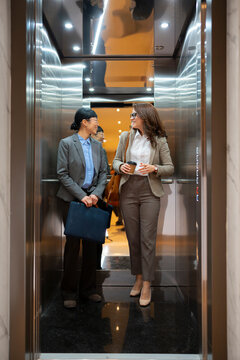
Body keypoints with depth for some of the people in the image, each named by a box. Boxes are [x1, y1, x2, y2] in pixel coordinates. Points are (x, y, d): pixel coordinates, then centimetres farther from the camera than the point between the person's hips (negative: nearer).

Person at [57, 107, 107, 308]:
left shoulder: (97, 145, 12)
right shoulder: (66, 143, -3)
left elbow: (103, 173, 10)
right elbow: (63, 174, -9)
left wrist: (96, 194, -6)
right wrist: (81, 196, -15)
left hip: (92, 199, 5)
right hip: (72, 199, -4)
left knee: (92, 243, 6)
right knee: (73, 243, -1)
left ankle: (88, 288, 20)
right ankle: (69, 292, 13)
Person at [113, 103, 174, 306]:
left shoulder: (159, 141, 2)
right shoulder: (125, 137, 10)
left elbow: (170, 168, 3)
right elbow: (116, 160, 15)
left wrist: (154, 169, -16)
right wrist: (121, 167, -8)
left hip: (150, 192, -3)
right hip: (128, 191, 3)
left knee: (147, 238, -4)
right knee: (133, 238, 8)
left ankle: (147, 286, 4)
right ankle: (138, 278, 23)